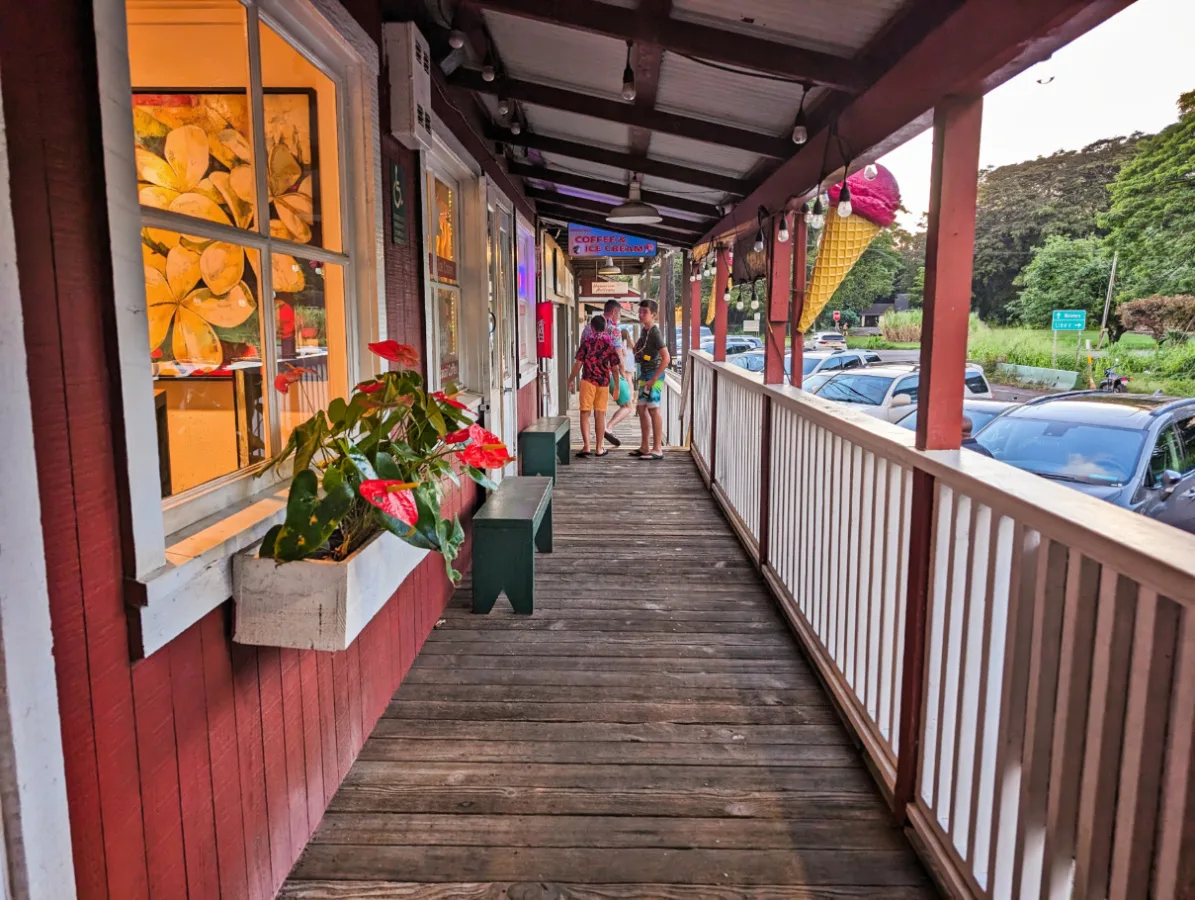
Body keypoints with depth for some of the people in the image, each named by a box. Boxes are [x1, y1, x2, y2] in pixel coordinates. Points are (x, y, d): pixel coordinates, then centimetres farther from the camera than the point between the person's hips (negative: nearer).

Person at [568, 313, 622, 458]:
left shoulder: (587, 341, -3)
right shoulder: (610, 343, 5)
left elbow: (578, 363, -6)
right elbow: (615, 368, 5)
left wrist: (571, 379, 5)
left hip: (588, 381, -3)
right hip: (604, 382, 3)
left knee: (585, 413, 1)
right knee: (600, 415, 9)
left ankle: (586, 446, -9)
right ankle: (599, 448, 13)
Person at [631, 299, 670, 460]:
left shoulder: (654, 332, -15)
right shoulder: (644, 331, 12)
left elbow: (665, 358, -21)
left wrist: (653, 379, -21)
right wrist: (634, 346, 6)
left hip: (653, 375, -9)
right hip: (645, 374, 9)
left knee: (653, 410, -7)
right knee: (642, 409, 11)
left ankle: (657, 449, -2)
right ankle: (644, 447, 19)